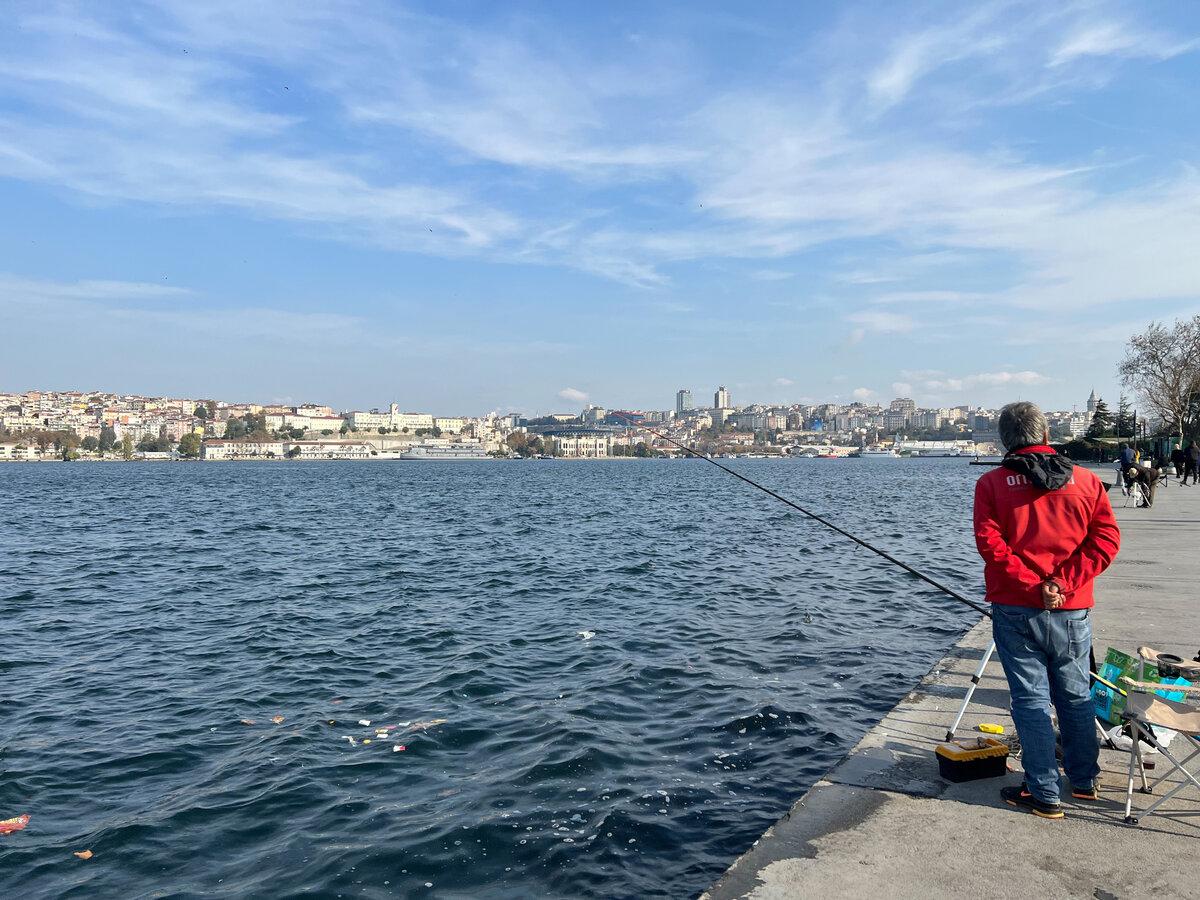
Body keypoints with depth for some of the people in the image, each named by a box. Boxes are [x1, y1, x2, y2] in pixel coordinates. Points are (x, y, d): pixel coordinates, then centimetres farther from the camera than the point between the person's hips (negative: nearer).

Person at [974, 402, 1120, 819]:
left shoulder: (991, 484, -4)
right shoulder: (1086, 480, 3)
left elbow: (990, 544, -13)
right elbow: (1106, 539, -4)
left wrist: (1033, 587, -11)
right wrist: (1062, 585, -11)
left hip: (1015, 610, -2)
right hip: (1073, 611, 3)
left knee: (1031, 700, 5)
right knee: (1076, 695, 18)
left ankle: (1044, 795, 11)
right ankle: (1084, 781, 33)